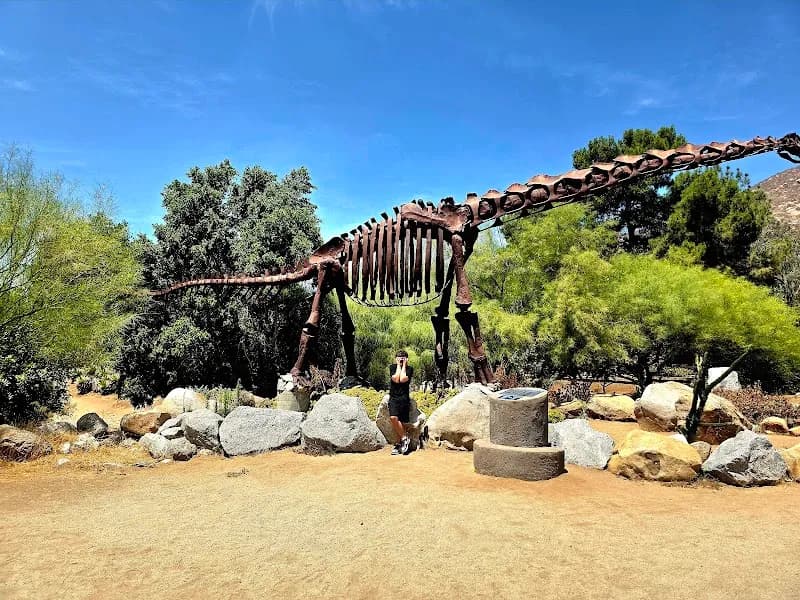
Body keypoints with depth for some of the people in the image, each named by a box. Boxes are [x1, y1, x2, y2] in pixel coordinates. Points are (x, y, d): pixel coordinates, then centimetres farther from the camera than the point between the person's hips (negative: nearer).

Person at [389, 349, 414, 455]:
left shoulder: (409, 369, 5)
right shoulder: (392, 367, 9)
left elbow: (403, 379, -11)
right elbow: (396, 379, -8)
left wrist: (404, 365, -3)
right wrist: (398, 365, -1)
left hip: (404, 397, -1)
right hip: (393, 397, 1)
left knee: (400, 421, -8)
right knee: (393, 418, -19)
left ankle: (400, 443, 9)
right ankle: (404, 439, -3)